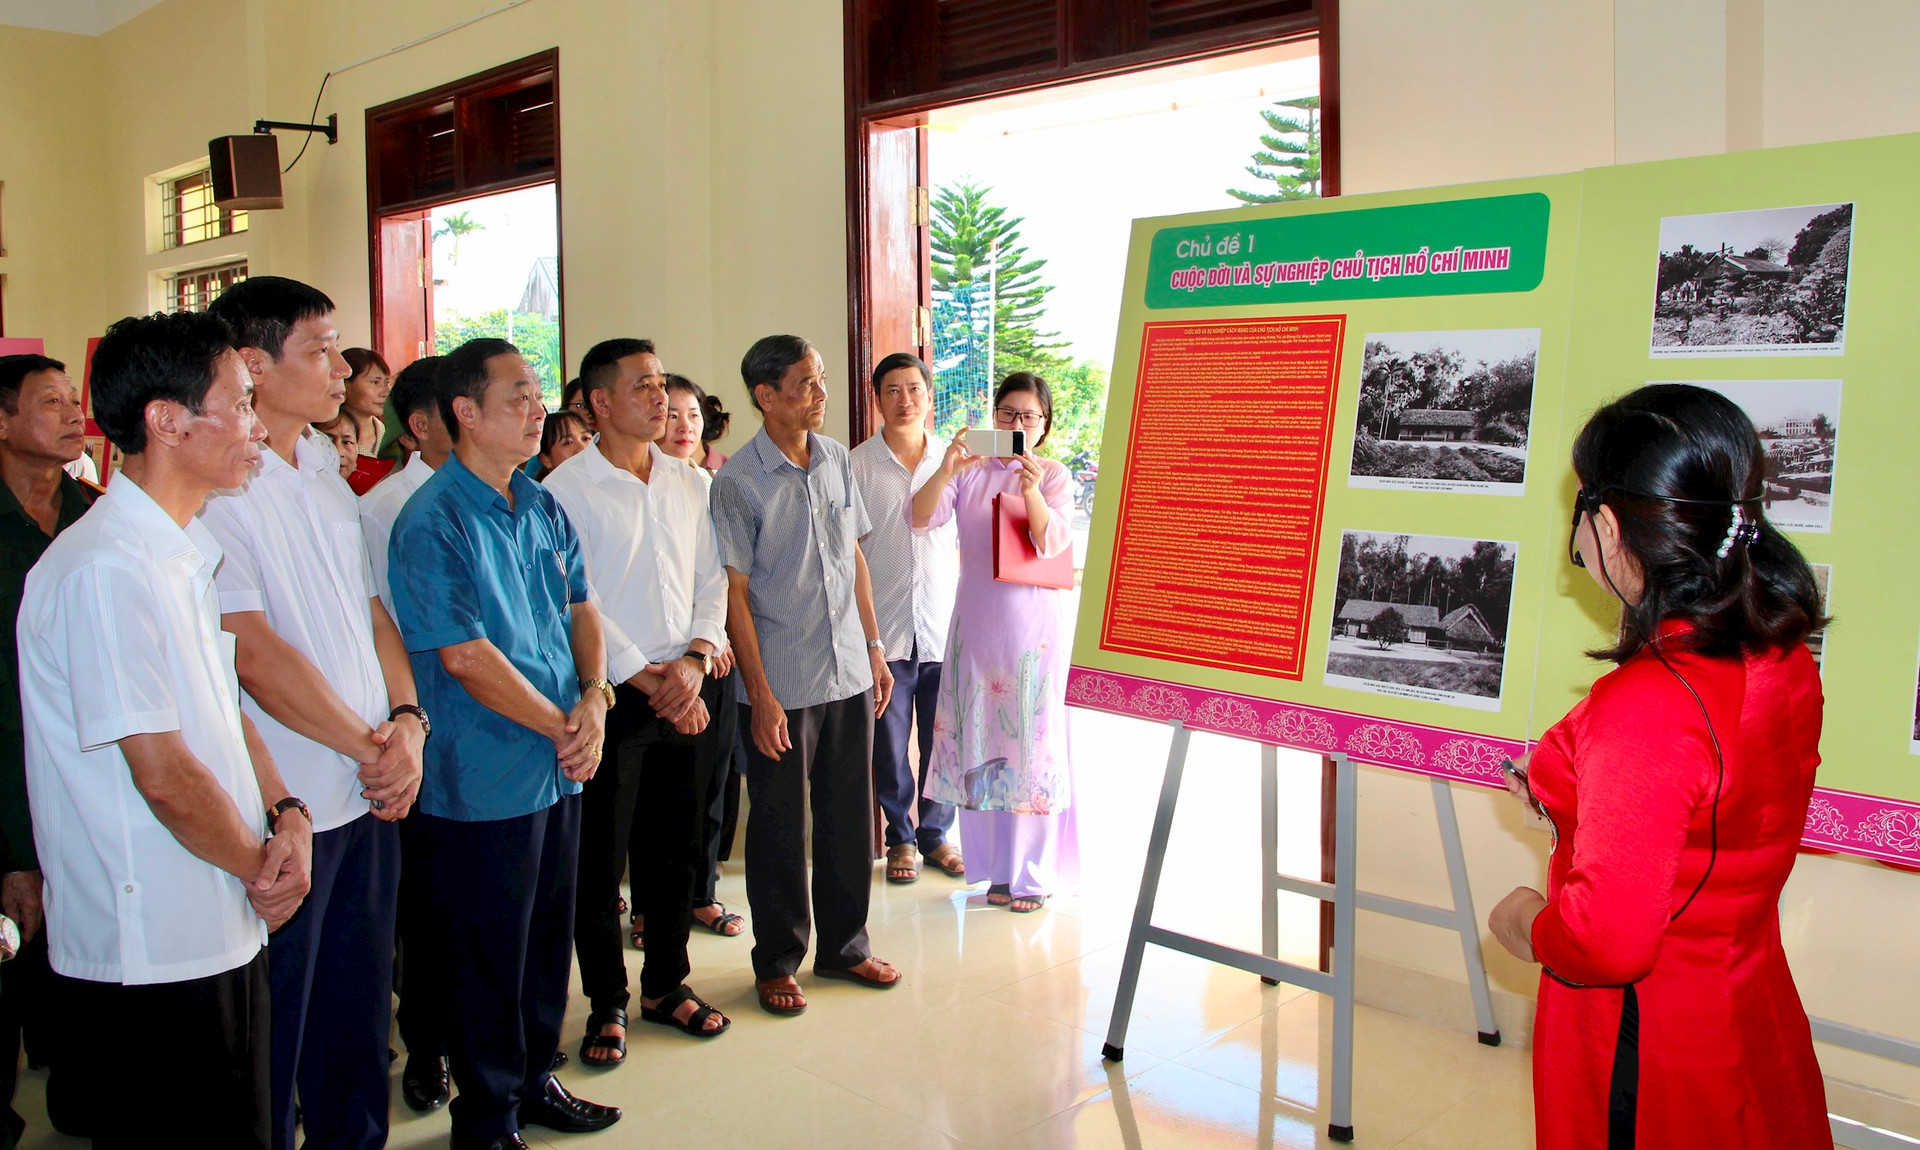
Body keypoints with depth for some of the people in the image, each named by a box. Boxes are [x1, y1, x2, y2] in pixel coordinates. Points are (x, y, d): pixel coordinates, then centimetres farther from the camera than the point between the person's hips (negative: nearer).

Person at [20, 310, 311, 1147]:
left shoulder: (186, 552, 10)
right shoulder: (106, 569, -21)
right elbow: (163, 773, -22)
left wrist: (285, 814, -2)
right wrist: (261, 867, -8)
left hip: (223, 935, 9)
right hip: (155, 955, -9)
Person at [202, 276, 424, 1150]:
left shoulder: (327, 473, 10)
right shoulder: (217, 490, -15)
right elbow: (256, 656, -20)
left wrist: (406, 721, -2)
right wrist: (368, 745, -12)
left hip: (371, 791, 8)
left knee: (361, 1005, 20)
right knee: (275, 1025, 8)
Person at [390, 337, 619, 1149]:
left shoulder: (542, 507, 8)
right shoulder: (432, 522, -16)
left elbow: (580, 610, 13)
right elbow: (464, 657, -19)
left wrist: (595, 701, -5)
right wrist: (563, 727, -12)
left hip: (561, 769, 7)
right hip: (483, 783, -7)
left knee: (549, 938, 19)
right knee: (487, 960, 8)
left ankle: (534, 1079, 38)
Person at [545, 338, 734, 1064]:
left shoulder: (688, 485, 9)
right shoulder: (566, 490, -8)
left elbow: (711, 581, 9)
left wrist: (697, 658, -8)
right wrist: (647, 681, -13)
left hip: (687, 694, 5)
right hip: (609, 697, -4)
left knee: (677, 850, 13)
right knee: (599, 859, 5)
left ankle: (666, 983, 30)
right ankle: (608, 1003, 22)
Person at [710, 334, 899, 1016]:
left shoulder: (835, 460, 6)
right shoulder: (738, 480, -10)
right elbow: (734, 593, -10)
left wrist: (874, 647, 12)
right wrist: (760, 695, -13)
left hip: (850, 675, 5)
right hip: (783, 684, -5)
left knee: (849, 815, 13)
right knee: (780, 827, 7)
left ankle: (844, 946, 30)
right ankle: (777, 961, 25)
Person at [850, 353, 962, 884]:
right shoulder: (857, 465, -1)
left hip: (944, 629, 2)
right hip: (884, 631, -1)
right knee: (889, 745, 8)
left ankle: (936, 832, 26)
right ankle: (901, 836, 26)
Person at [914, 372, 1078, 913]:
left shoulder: (1053, 476, 0)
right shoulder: (970, 471, 6)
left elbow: (1053, 543, -14)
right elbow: (921, 517, -7)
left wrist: (1032, 491, -31)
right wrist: (945, 472, -25)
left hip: (1034, 620, -3)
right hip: (977, 619, 3)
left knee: (1031, 740, 0)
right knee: (980, 738, 6)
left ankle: (1033, 873, 11)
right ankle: (998, 868, 18)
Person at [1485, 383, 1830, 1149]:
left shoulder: (1644, 706, -31)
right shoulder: (1785, 662, -5)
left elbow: (1609, 940, -29)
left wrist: (1528, 926, -8)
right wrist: (1567, 801, 20)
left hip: (1647, 1055, -8)